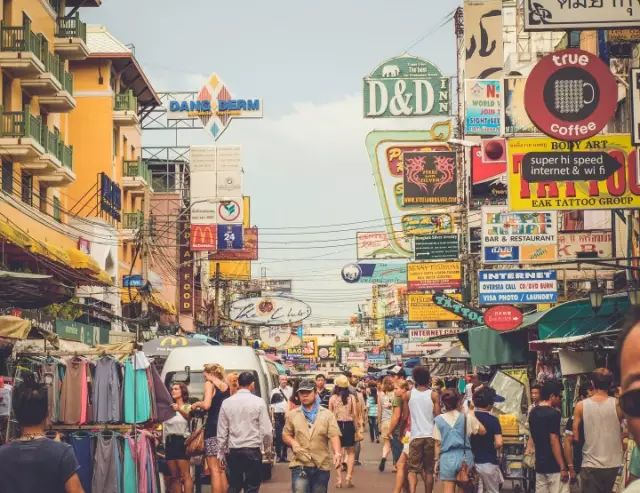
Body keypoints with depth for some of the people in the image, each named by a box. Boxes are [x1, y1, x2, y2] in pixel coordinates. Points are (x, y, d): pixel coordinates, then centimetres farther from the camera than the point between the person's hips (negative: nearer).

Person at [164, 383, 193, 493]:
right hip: (169, 442, 5)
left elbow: (188, 417, -20)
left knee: (185, 475, -12)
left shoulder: (187, 407, 3)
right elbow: (164, 427, 10)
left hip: (181, 441, -5)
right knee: (174, 476, 5)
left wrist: (179, 410, -38)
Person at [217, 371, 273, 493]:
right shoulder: (258, 402, -7)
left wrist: (221, 452, 13)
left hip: (233, 451, 3)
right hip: (253, 451, -3)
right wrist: (267, 446, 11)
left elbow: (222, 432, 3)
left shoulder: (227, 403, 1)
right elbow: (266, 431, -7)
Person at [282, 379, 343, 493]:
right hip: (300, 465, 0)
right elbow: (286, 435, 14)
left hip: (321, 466, 0)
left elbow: (334, 436, -9)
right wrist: (293, 443, -9)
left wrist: (337, 453, -27)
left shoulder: (327, 414, 2)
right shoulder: (292, 415, 8)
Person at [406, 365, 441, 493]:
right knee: (429, 470, 11)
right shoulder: (434, 395, -2)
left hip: (416, 436, 0)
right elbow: (438, 417, -4)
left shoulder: (409, 394, 1)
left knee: (413, 469, 1)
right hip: (431, 436, 0)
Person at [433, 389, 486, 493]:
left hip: (447, 458, -1)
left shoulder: (439, 420, 0)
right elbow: (482, 431, 5)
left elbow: (437, 443, 1)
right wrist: (473, 417, 15)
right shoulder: (467, 417, -1)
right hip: (464, 456, 1)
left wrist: (437, 460, 9)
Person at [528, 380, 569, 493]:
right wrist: (563, 468, -18)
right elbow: (554, 442, -19)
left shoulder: (533, 413, 10)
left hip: (540, 465, 8)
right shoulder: (553, 414, -15)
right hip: (555, 466, -8)